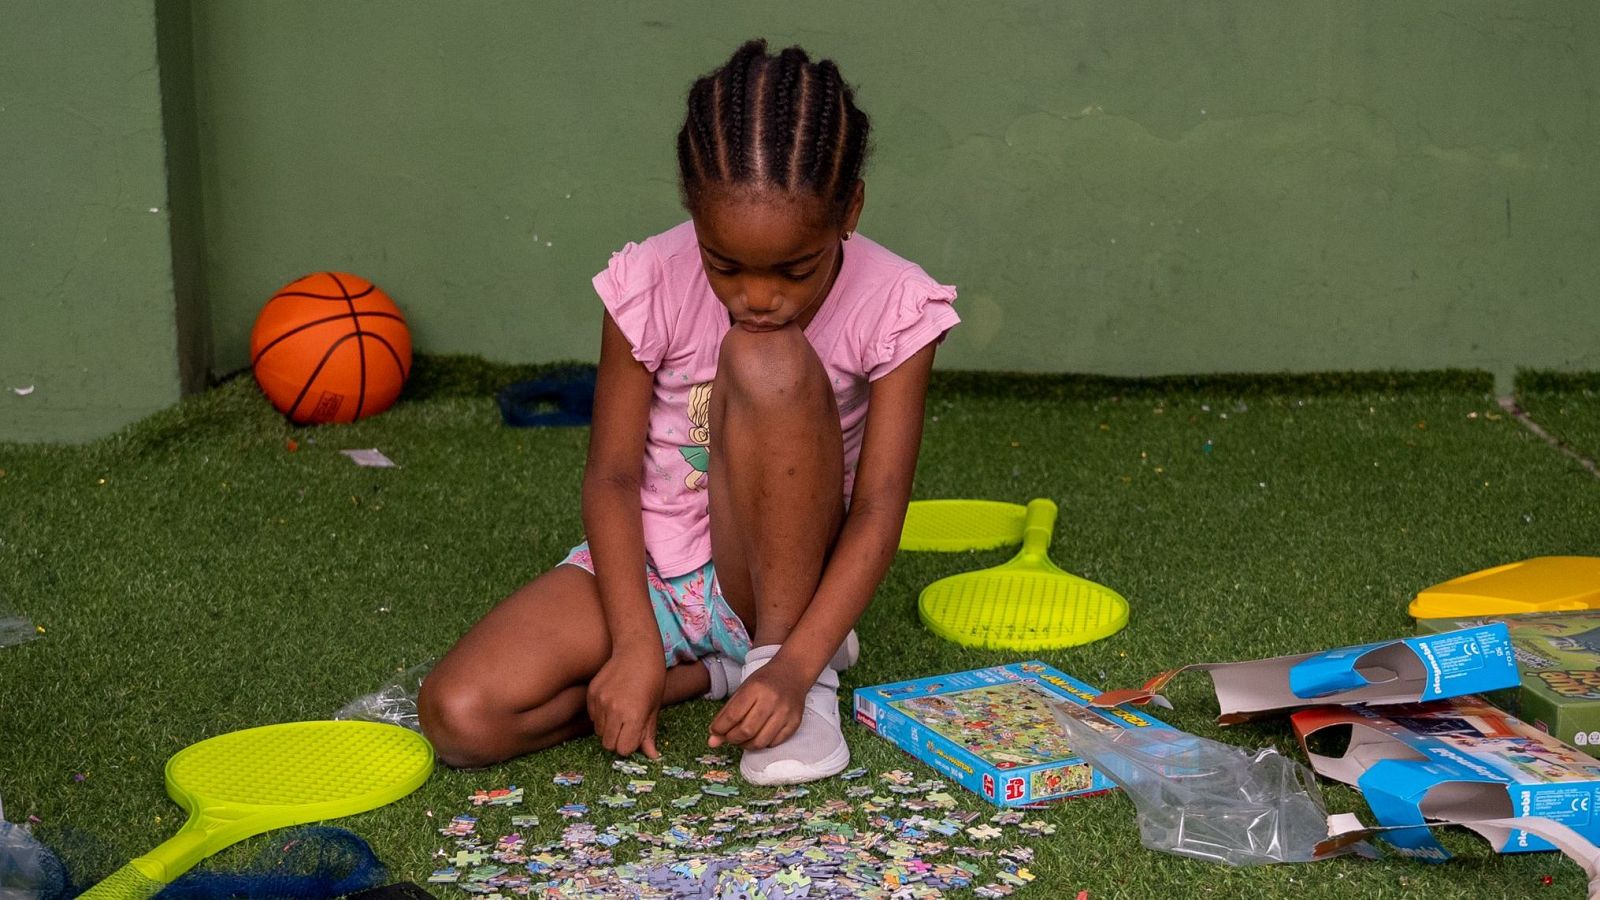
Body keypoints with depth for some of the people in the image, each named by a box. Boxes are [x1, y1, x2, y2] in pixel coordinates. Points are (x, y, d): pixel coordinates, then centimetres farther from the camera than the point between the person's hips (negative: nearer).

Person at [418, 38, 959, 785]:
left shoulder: (893, 307, -17)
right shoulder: (651, 284, -15)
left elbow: (877, 509, -17)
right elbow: (611, 476, -10)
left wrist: (796, 666, -29)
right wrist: (636, 646, -22)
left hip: (782, 574, -2)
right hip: (647, 568, 2)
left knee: (768, 360, -31)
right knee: (459, 717, -23)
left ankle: (785, 644, -18)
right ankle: (715, 673, -4)